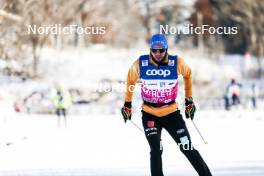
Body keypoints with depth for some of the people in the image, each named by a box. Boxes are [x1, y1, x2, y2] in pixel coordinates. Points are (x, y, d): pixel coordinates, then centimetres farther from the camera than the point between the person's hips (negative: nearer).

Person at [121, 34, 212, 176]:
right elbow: (130, 80, 8)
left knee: (188, 149, -1)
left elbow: (187, 74, 10)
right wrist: (127, 104, 16)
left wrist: (189, 101, 15)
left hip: (171, 113, 0)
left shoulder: (177, 63, -12)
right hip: (149, 115, 0)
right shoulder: (140, 64, -12)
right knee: (156, 151, -13)